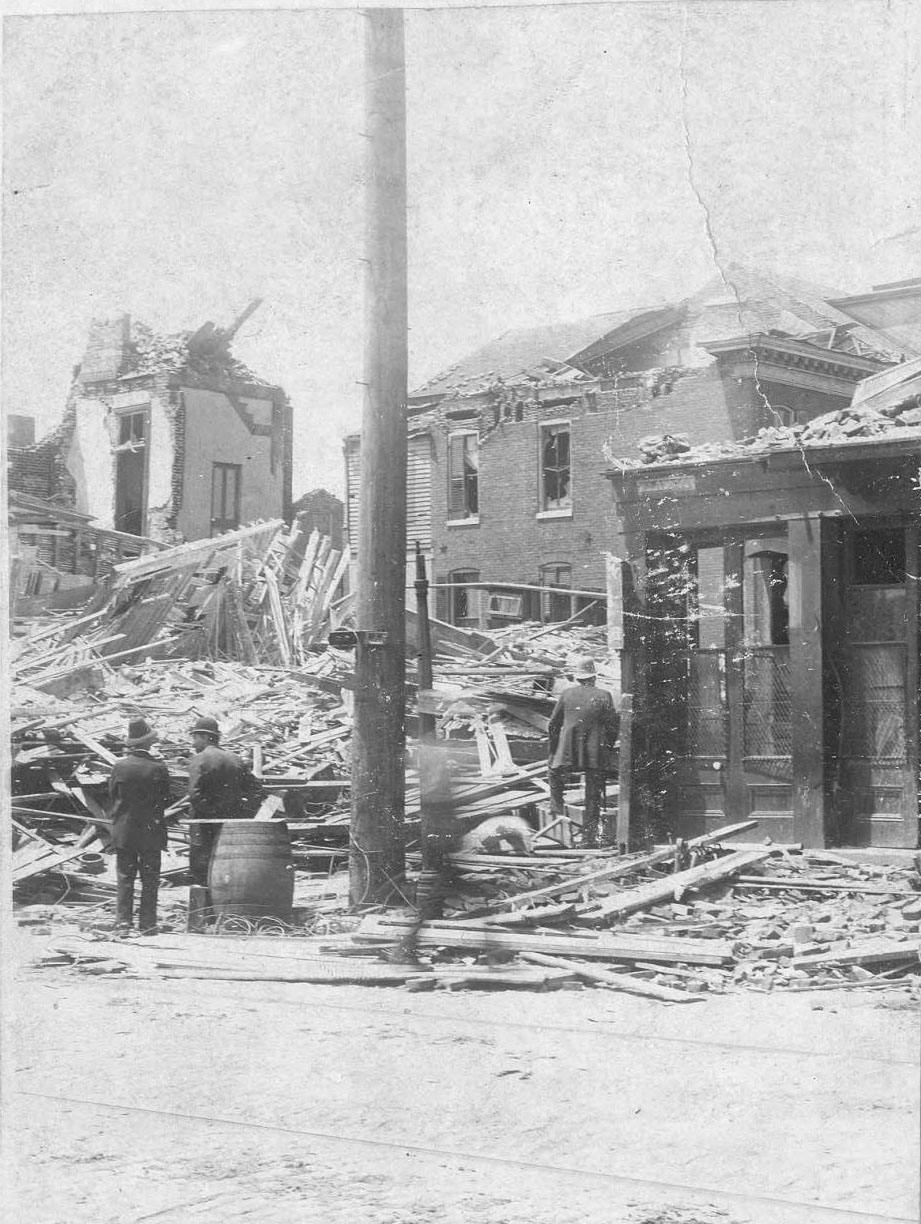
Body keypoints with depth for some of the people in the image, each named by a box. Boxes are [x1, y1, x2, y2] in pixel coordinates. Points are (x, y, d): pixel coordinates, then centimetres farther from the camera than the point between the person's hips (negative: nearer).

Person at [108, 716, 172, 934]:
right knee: (150, 879, 6)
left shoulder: (120, 766, -7)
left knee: (125, 878, 7)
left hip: (124, 829, 1)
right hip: (151, 831, -1)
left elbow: (112, 794, 2)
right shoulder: (159, 768, -9)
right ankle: (147, 923, 5)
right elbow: (166, 801, -2)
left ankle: (123, 920, 2)